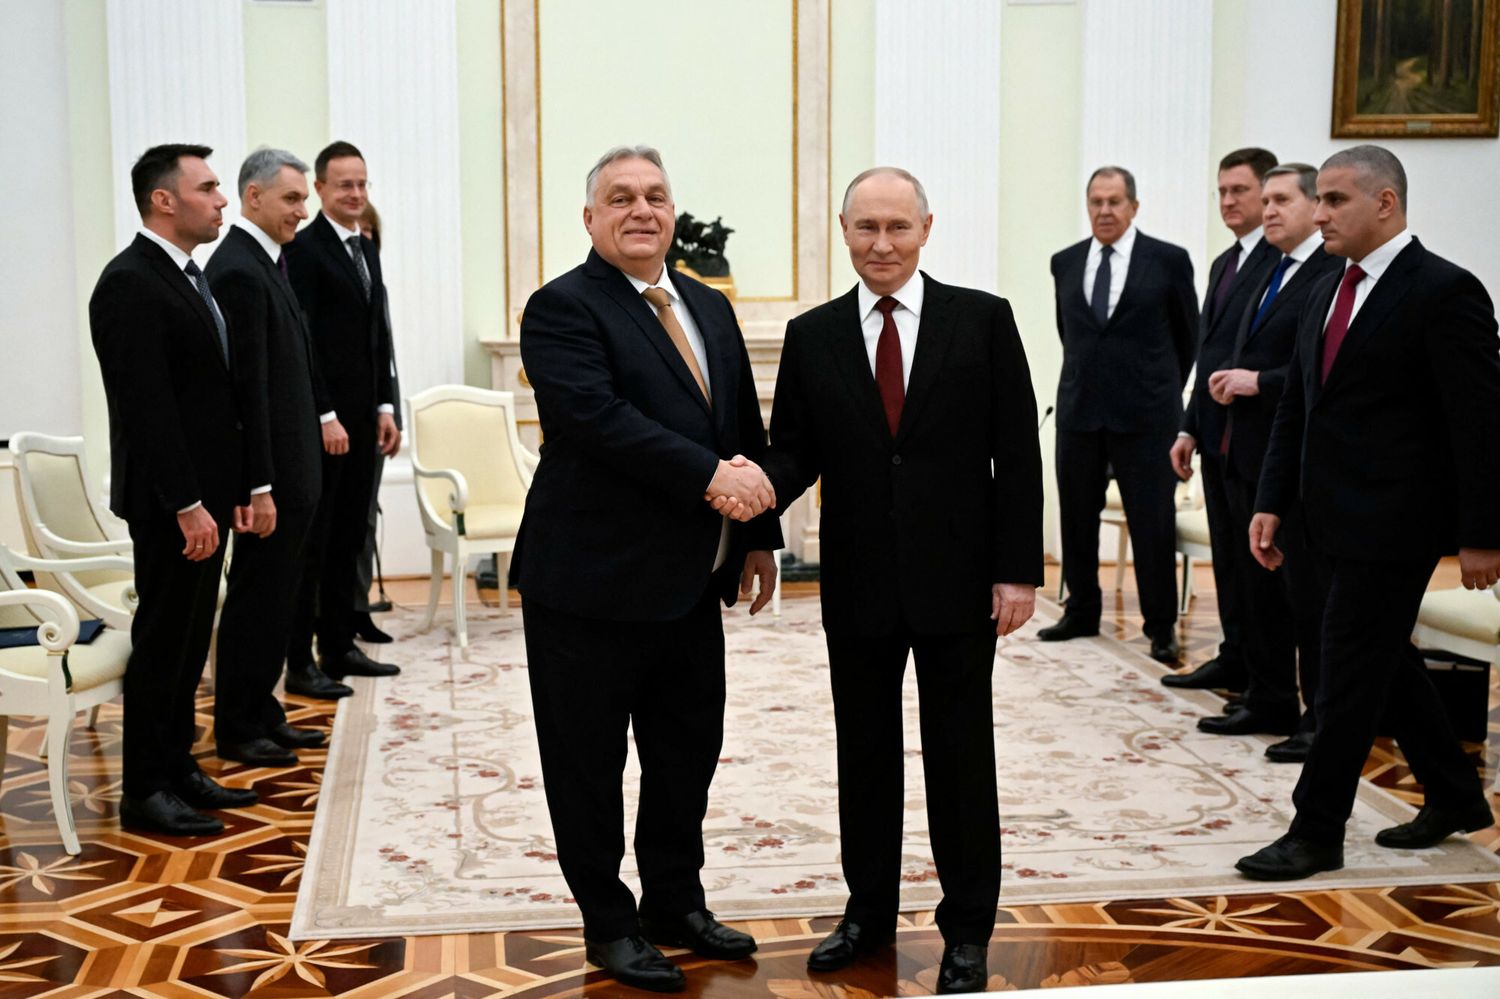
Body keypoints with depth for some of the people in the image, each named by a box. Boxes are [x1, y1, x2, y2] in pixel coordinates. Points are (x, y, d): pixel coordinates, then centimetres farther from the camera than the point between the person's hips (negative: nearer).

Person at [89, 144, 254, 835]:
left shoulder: (190, 278, 14)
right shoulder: (129, 284, -16)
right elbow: (147, 408, -21)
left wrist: (234, 487, 15)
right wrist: (187, 505, -22)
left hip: (204, 493, 9)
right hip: (169, 503, -9)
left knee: (189, 640, 15)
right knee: (161, 642, -1)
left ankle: (176, 769, 25)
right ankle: (145, 793, 9)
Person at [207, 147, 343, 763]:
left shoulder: (263, 263, 13)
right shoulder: (239, 272, -18)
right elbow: (245, 388, -22)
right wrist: (258, 487, -23)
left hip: (290, 467, 10)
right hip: (270, 474, -10)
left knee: (275, 598, 16)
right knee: (256, 599, 1)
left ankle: (261, 713, 27)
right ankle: (236, 730, 12)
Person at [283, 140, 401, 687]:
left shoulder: (368, 250, 16)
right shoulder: (304, 248, -9)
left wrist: (385, 407, 12)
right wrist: (325, 416, -17)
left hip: (362, 418, 8)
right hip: (321, 421, -8)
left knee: (349, 538, 12)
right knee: (313, 540, -3)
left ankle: (340, 646, 20)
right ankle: (300, 660, 3)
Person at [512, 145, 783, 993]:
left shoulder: (711, 308, 13)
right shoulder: (563, 308, -10)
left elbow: (747, 427, 16)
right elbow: (598, 417, -24)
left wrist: (759, 533, 10)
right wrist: (709, 476, -26)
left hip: (691, 580, 7)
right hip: (595, 578, -7)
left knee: (689, 750, 16)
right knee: (589, 762, 6)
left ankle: (676, 901, 33)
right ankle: (610, 924, 22)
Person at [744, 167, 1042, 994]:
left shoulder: (983, 320, -3)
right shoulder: (812, 335, 3)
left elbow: (1016, 454, -4)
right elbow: (794, 451, 3)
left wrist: (1018, 569, -8)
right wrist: (761, 486, -20)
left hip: (958, 579, -2)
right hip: (858, 585, 2)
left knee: (961, 757, 8)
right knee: (865, 754, 13)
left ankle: (966, 931, 22)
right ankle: (870, 910, 30)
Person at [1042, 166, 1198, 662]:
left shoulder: (1169, 260, -2)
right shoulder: (1066, 262, 7)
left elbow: (1188, 336, 7)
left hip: (1145, 414, -3)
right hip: (1079, 410, 4)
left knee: (1153, 523, 0)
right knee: (1077, 518, 10)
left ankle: (1161, 627, 10)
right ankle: (1081, 613, 24)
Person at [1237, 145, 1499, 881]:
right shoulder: (1328, 292, 11)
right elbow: (1295, 408, 14)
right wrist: (1272, 503, 7)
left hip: (1393, 523, -8)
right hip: (1336, 518, 8)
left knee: (1350, 673, -3)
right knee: (1385, 662, 17)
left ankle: (1316, 833, 8)